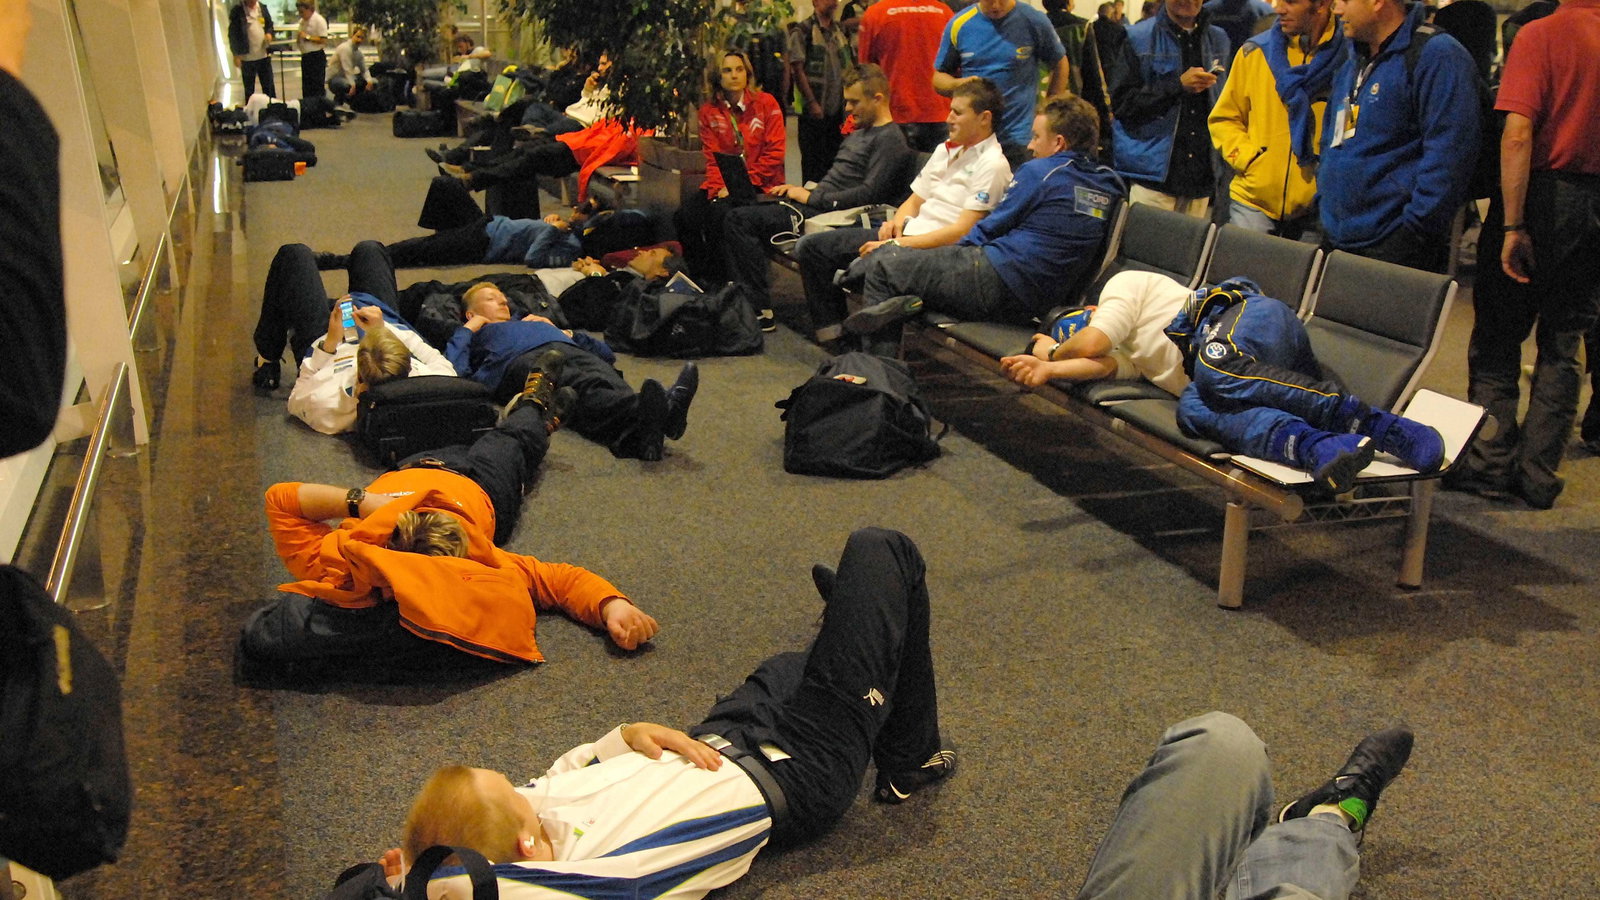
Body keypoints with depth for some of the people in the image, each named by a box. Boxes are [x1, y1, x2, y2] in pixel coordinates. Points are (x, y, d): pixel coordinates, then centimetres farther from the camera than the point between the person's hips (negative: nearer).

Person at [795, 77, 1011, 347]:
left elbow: (962, 231, -16)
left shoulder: (993, 165, -8)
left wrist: (898, 244, -19)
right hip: (906, 234, 9)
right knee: (810, 246, 3)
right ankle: (831, 333, 3)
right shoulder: (945, 150, 19)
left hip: (936, 249, -9)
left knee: (864, 267, -38)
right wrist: (898, 221, 0)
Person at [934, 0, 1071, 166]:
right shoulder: (959, 24, 3)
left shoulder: (1034, 21, -1)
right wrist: (959, 85, -13)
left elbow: (1061, 66, 11)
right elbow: (939, 78, 10)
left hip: (1018, 140, -2)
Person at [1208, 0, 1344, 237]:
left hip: (1315, 206, -1)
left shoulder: (1348, 57, -4)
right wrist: (1246, 157, -5)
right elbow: (1224, 118, 10)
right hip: (1253, 200, 1)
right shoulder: (1254, 52, 4)